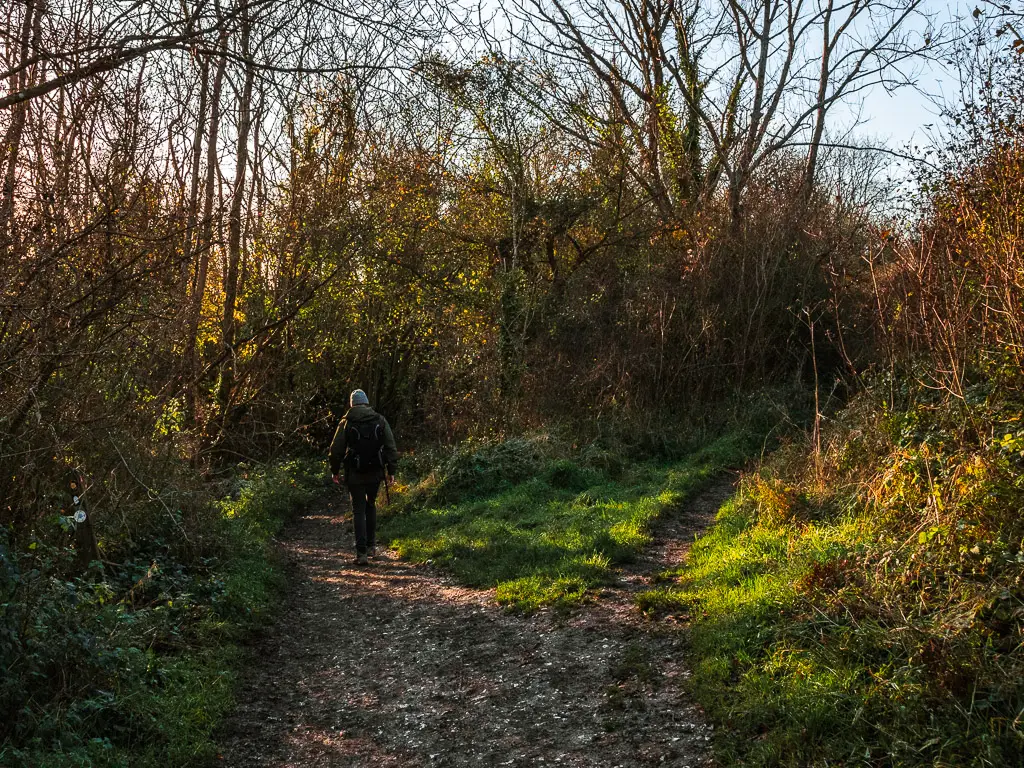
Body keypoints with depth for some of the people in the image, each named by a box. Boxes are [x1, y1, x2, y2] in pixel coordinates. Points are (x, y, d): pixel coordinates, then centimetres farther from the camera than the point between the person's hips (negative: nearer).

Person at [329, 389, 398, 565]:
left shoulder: (346, 422, -4)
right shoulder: (380, 421, 1)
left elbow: (336, 449, -1)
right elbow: (391, 447, 0)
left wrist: (334, 471, 12)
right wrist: (391, 471, 5)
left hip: (355, 474, -2)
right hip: (376, 472, 2)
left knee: (358, 511, 3)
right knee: (371, 506, 21)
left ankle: (361, 552, -4)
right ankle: (371, 546, 23)